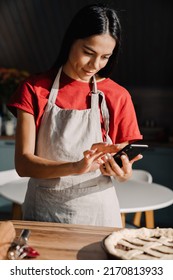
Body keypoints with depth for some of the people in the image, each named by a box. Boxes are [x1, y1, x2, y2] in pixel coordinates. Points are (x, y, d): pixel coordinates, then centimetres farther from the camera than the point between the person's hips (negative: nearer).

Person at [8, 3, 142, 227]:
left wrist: (122, 172, -23)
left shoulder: (118, 97, -5)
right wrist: (76, 167, -29)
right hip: (43, 212, 0)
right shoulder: (35, 89, -6)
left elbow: (124, 169, 1)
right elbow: (23, 163, -13)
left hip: (97, 212, 1)